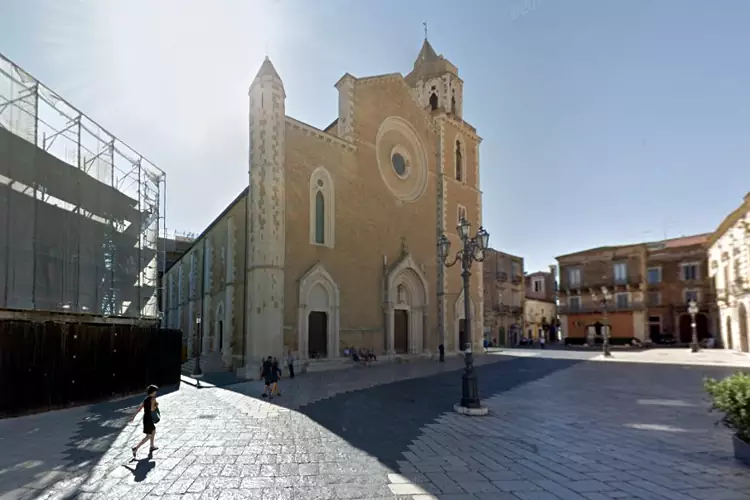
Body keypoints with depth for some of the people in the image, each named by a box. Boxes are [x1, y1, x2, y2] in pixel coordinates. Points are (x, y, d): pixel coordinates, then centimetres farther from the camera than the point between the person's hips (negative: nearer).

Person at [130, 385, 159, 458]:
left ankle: (152, 447, 36)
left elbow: (139, 408, 8)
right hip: (149, 419, -9)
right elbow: (152, 409, -24)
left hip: (145, 418, 9)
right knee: (148, 436, -2)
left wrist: (133, 416, 9)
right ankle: (135, 448, -12)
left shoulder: (146, 399, 10)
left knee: (154, 431, 26)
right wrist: (156, 406, -4)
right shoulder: (153, 398, -16)